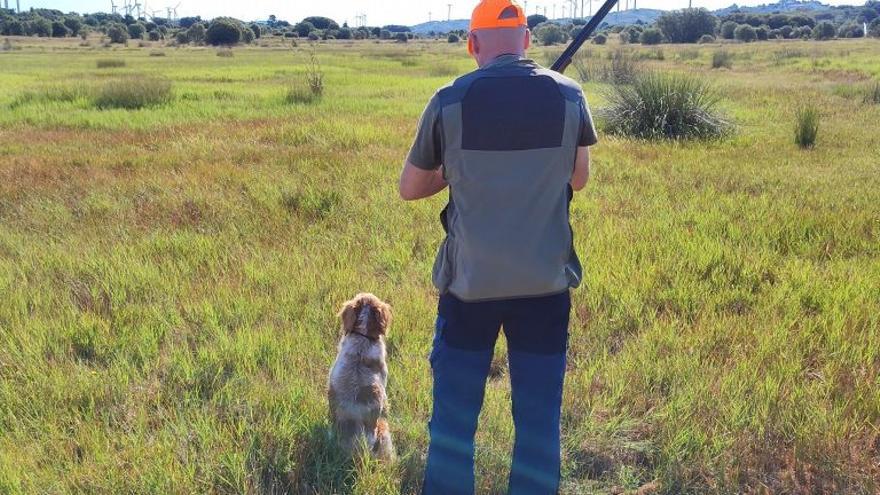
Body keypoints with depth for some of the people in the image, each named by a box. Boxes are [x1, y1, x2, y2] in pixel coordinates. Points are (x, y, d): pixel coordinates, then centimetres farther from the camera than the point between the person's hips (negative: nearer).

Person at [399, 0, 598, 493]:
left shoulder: (449, 101, -6)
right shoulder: (569, 96, -2)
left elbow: (409, 189, 4)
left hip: (469, 284, -1)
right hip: (545, 284, 1)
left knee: (453, 422, 14)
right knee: (538, 424, 13)